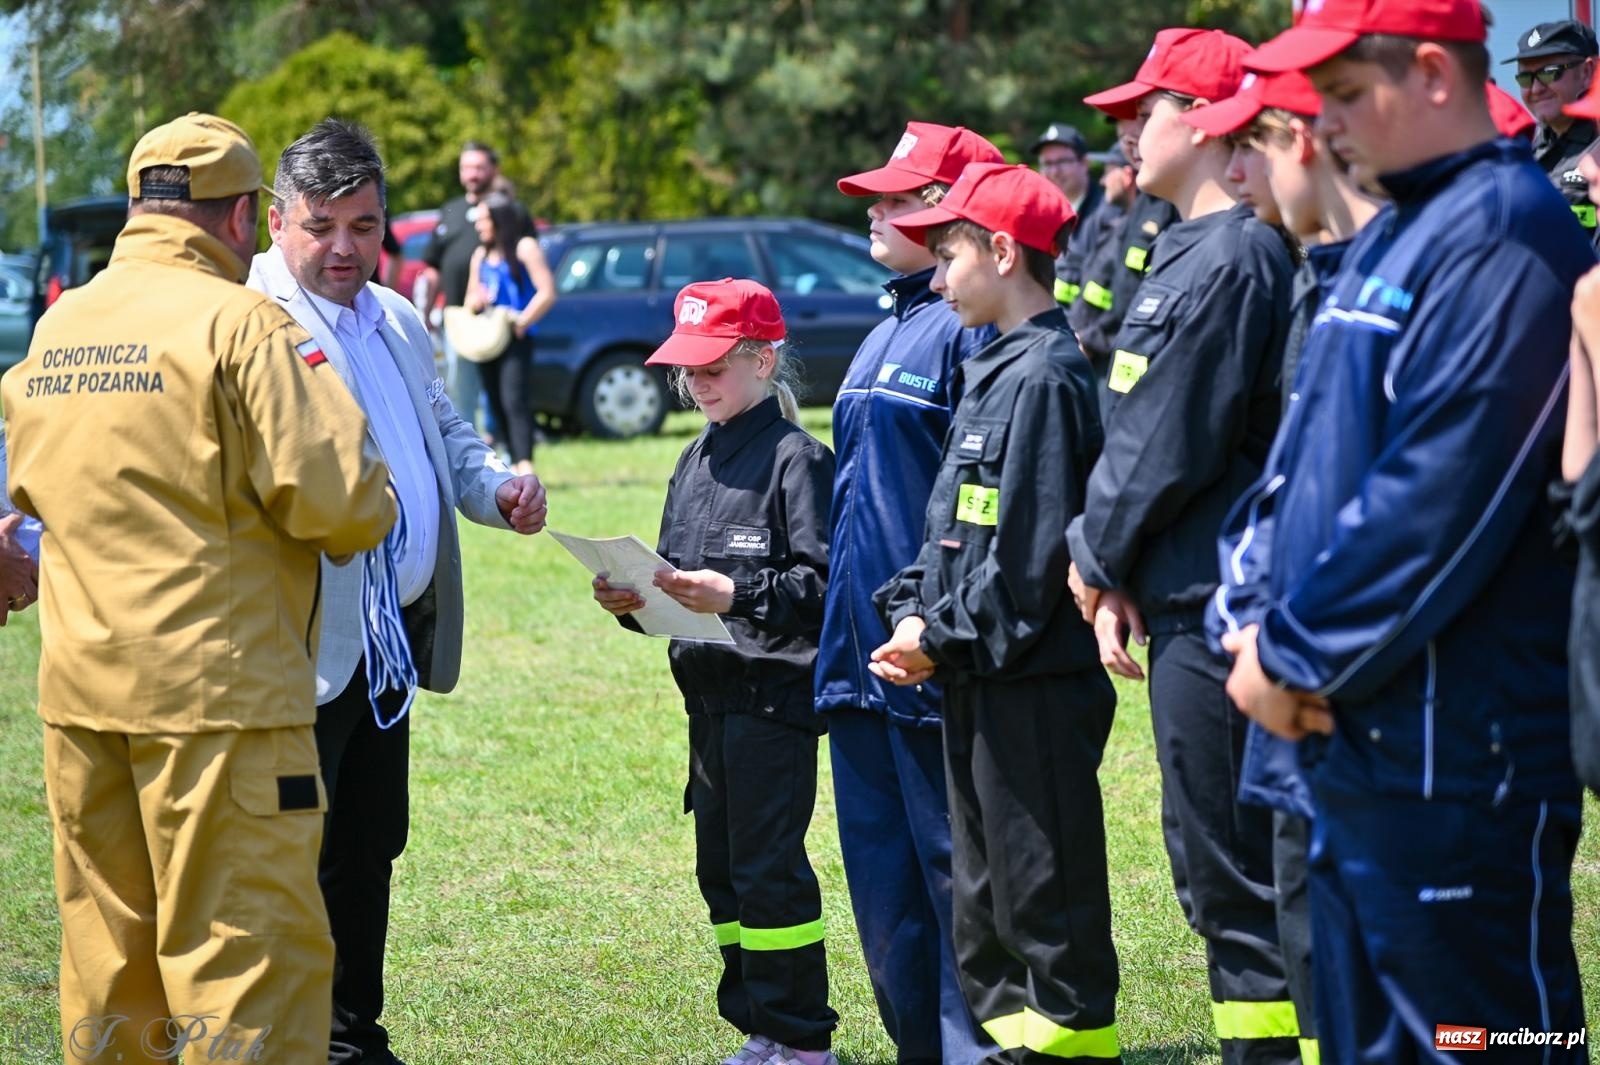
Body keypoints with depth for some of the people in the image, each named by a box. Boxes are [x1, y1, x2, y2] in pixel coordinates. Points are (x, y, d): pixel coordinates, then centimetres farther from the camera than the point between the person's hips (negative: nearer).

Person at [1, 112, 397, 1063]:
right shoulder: (239, 323, -11)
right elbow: (333, 496, -18)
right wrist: (374, 506, 3)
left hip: (79, 691, 7)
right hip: (218, 690, -7)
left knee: (108, 947, 15)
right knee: (250, 949, -4)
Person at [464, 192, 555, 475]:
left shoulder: (524, 248, -3)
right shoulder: (480, 255, 19)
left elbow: (547, 292, -10)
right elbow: (471, 300, 25)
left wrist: (521, 322, -15)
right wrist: (475, 301, 1)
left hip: (516, 339, -8)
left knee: (513, 400, -20)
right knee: (497, 406, 7)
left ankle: (525, 464, -29)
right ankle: (515, 463, 13)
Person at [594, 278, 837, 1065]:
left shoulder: (796, 458, -10)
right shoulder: (696, 460, 15)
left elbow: (823, 583, -16)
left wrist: (739, 596, -26)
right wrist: (634, 601, 0)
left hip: (775, 694, -9)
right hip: (710, 695, 9)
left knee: (768, 867, -7)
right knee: (721, 868, 12)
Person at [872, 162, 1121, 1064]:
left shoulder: (1045, 376, -16)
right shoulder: (994, 371, 15)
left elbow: (1033, 549, -22)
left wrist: (944, 638, -15)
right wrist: (915, 612, 5)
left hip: (1036, 683, -10)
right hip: (982, 679, 10)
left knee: (1044, 885, -3)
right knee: (985, 888, 16)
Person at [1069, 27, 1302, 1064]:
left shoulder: (1230, 260, -15)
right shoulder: (1188, 254, 16)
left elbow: (1172, 450, -17)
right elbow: (1138, 431, 17)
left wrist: (1096, 557, -3)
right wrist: (1116, 578, 8)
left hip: (1218, 611, -10)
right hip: (1190, 600, 10)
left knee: (1232, 867, -6)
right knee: (1212, 859, 15)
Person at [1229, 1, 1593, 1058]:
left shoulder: (1504, 240, -15)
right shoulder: (1390, 239, 16)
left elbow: (1437, 501, -22)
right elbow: (1305, 454, 18)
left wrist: (1297, 655, -14)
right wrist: (1261, 614, 2)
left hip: (1455, 761, -10)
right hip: (1354, 737, 10)